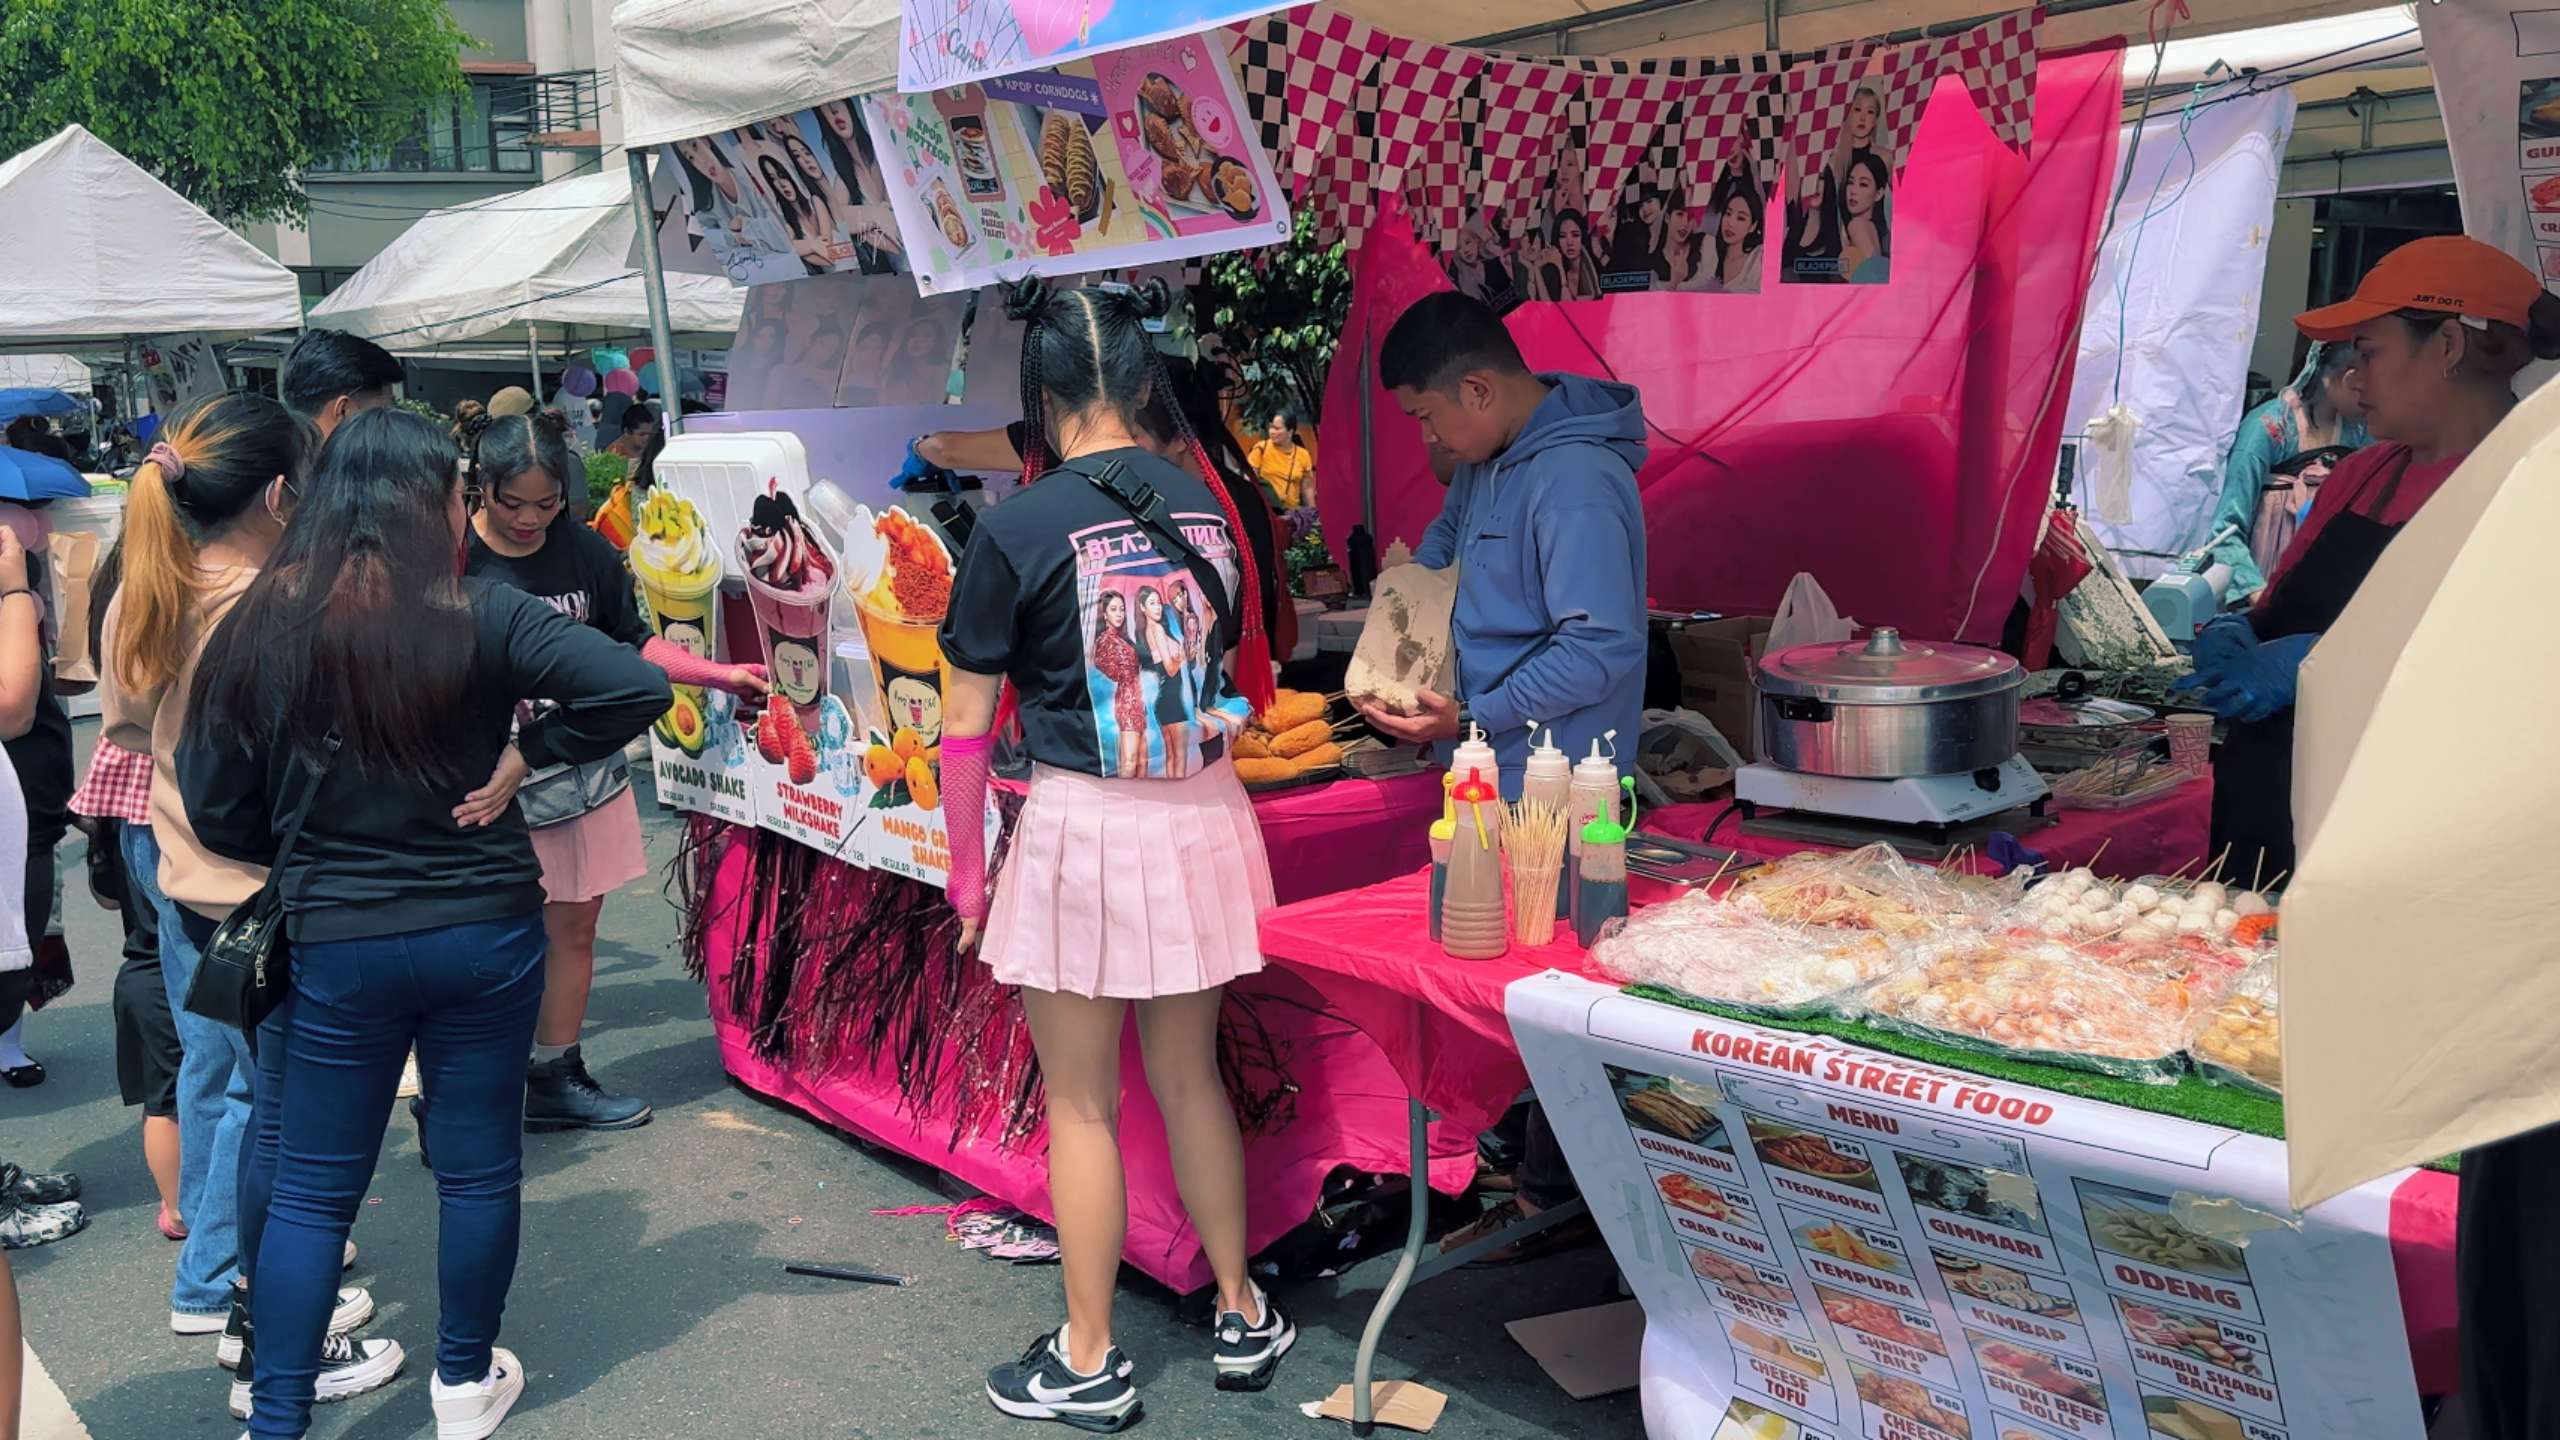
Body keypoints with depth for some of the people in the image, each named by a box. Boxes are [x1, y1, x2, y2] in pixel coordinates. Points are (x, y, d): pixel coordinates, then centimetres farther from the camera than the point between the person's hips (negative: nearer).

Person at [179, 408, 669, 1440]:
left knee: (312, 1189, 14)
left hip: (334, 945, 2)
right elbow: (636, 687, -21)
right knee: (479, 1166, 15)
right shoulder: (480, 616, -12)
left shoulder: (258, 629, -5)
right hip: (485, 932, -1)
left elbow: (216, 811, 0)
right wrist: (524, 756, -9)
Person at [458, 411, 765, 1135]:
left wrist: (719, 674, 4)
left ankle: (556, 1080, 29)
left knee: (573, 927, 14)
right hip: (491, 780, -5)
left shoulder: (585, 551, 3)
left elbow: (631, 641, 13)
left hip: (586, 774, 5)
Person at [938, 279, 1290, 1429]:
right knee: (1189, 1078, 20)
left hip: (1079, 824, -5)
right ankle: (1242, 1317, 32)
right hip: (1202, 817, 5)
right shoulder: (1207, 504, 2)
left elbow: (966, 718, -9)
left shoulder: (1018, 526, -11)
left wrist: (967, 866, 2)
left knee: (1082, 1106, 9)